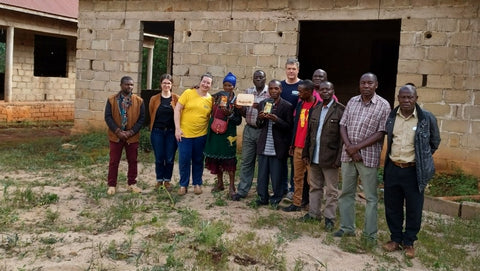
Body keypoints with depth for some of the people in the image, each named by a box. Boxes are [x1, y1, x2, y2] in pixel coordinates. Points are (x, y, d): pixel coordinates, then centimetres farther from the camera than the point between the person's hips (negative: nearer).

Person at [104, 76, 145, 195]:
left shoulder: (139, 101, 0)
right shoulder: (111, 100, -2)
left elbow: (141, 118, -2)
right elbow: (108, 117, -6)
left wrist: (131, 132, -12)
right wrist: (118, 131, -16)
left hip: (132, 137, 1)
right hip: (115, 136, -1)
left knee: (132, 161, 10)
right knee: (114, 161, 5)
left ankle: (132, 184, 24)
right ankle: (112, 185, 15)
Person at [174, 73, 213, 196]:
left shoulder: (211, 99, 2)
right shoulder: (188, 93, -5)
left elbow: (211, 117, 12)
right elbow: (177, 110, -5)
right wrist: (177, 128, -10)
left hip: (201, 135, 2)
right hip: (184, 133, -2)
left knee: (198, 161, 12)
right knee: (184, 160, 3)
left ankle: (197, 183, 27)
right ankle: (183, 184, 19)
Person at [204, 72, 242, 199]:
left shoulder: (236, 100, -2)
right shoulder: (217, 96, 7)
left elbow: (239, 121, -5)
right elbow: (212, 112, 19)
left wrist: (230, 114, -18)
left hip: (228, 132, -4)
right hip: (215, 131, 4)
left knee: (229, 158, -5)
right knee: (216, 157, 9)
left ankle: (232, 186, 3)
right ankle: (219, 183, 24)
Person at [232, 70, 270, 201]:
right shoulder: (248, 92, 9)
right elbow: (244, 114, 12)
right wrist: (240, 108, -10)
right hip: (249, 130, 3)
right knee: (246, 161, 6)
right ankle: (242, 190, 13)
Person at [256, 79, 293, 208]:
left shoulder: (287, 106, -4)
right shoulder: (263, 103, 10)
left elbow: (289, 127, -7)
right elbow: (259, 125, 13)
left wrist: (276, 119, -21)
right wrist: (260, 118, -9)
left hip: (277, 147, -4)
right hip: (264, 146, 4)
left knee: (276, 175, 3)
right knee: (262, 173, 10)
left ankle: (276, 199, 18)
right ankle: (263, 197, 23)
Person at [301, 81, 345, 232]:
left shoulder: (340, 110, -9)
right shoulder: (315, 109, 12)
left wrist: (339, 158, -16)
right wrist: (306, 153, 10)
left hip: (330, 158, -6)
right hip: (314, 157, 6)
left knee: (331, 190, 4)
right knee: (315, 187, 16)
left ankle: (329, 217, 14)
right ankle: (314, 213, 28)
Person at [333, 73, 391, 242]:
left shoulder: (383, 105, -5)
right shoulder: (352, 102, 9)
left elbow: (381, 133, -11)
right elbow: (343, 125, 6)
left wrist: (357, 147, -15)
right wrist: (349, 147, -10)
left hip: (369, 156, -4)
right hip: (348, 155, 5)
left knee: (371, 197, 3)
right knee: (346, 193, 12)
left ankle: (370, 234, 12)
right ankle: (347, 228, 26)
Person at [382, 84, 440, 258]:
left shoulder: (427, 118, -6)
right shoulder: (390, 117, 2)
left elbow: (434, 142, 10)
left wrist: (422, 159, 13)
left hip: (414, 171, -3)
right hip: (392, 170, 3)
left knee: (414, 209, 6)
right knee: (392, 207, 11)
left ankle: (409, 242, 22)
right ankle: (395, 239, 27)